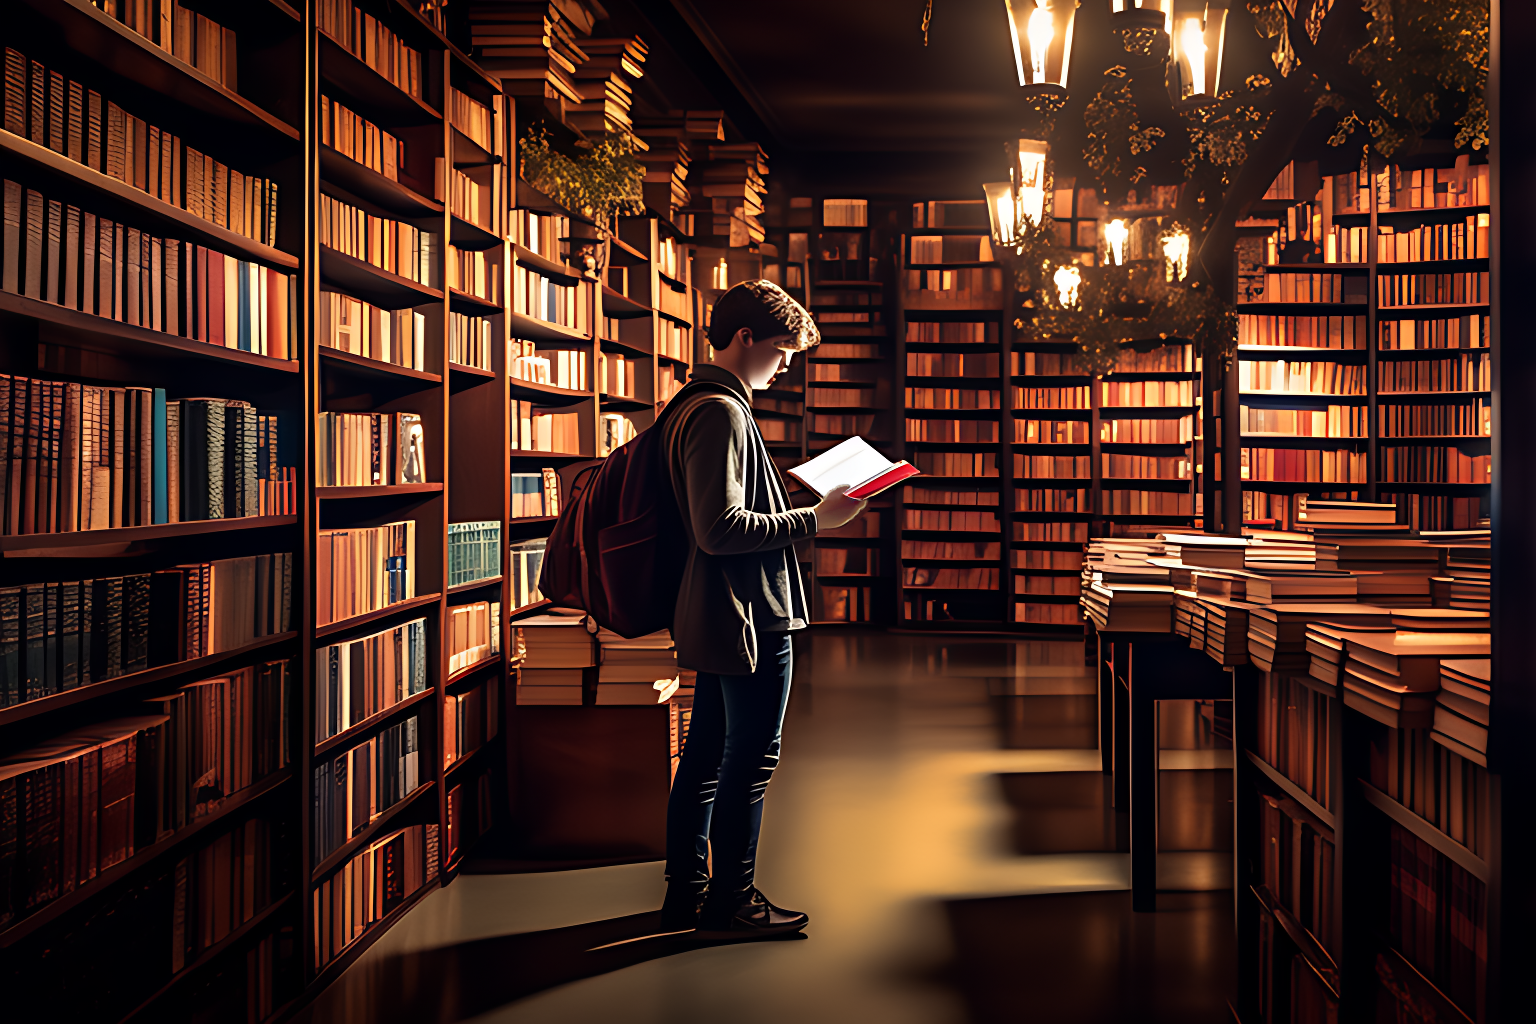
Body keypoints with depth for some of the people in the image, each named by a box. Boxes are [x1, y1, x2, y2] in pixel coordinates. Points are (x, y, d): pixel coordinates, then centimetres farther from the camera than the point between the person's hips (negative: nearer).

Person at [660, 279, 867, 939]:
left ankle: (687, 894, 26)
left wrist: (800, 508, 17)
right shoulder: (722, 413, -18)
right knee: (749, 762, 1)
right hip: (751, 618, -11)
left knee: (705, 755, 15)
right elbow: (721, 528, -25)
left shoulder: (694, 406, 16)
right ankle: (730, 906, 12)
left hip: (712, 618, 11)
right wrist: (813, 520, -20)